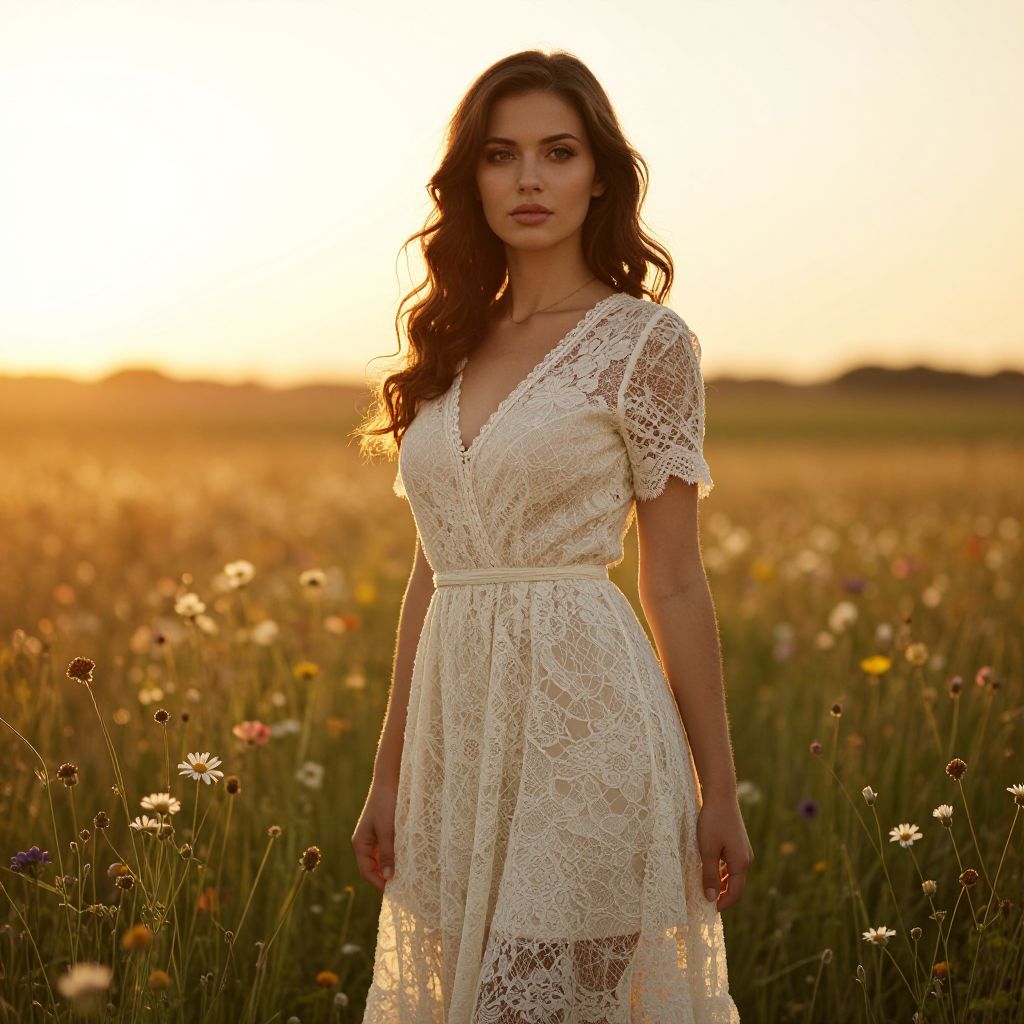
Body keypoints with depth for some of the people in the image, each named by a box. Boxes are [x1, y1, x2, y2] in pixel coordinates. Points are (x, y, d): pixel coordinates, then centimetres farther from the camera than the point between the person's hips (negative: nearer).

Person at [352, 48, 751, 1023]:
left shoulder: (645, 343, -3)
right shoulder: (451, 346, 12)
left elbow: (673, 580, -2)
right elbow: (431, 573, 14)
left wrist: (719, 794, -2)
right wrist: (388, 776, 14)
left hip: (584, 716, -6)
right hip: (459, 730, 6)